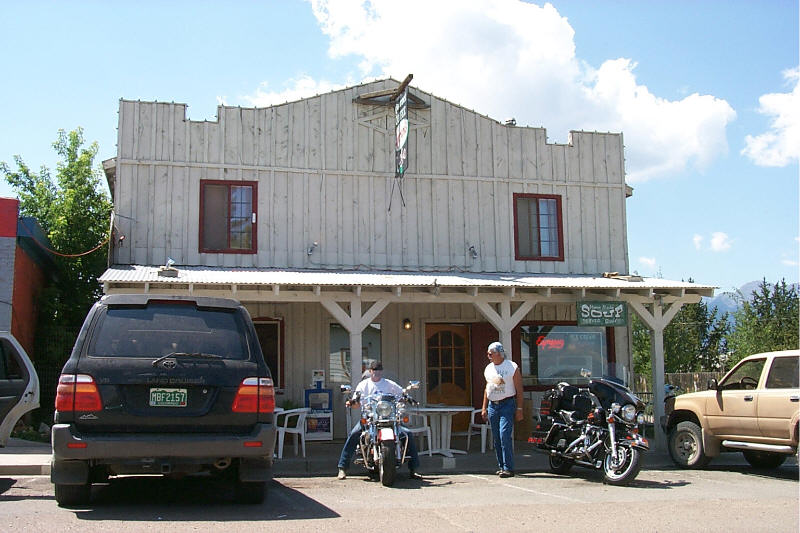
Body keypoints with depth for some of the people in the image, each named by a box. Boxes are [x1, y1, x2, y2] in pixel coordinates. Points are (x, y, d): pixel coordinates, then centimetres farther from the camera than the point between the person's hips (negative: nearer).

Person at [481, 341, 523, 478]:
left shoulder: (512, 367, -3)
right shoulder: (488, 368, 14)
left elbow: (519, 389, -4)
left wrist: (519, 409, -9)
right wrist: (484, 408, 16)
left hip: (507, 404, -6)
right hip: (492, 406, 6)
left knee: (505, 435, -16)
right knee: (496, 438, 7)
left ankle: (508, 468, -14)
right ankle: (501, 466, 16)